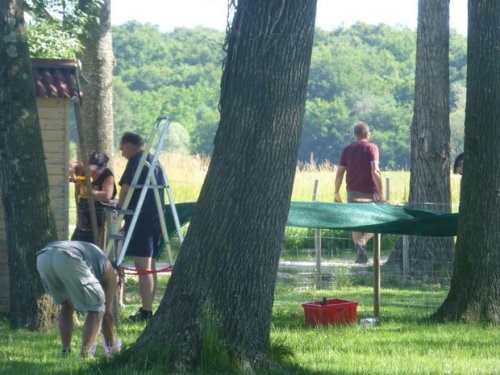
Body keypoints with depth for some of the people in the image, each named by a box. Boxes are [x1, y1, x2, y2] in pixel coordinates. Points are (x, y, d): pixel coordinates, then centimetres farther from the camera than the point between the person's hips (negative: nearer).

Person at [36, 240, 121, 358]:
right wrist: (111, 346, 45)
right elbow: (108, 312, 32)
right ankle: (85, 354, 5)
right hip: (68, 260, -6)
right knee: (97, 308, 15)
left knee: (67, 306, 31)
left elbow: (67, 305, 50)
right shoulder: (108, 270, 31)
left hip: (42, 258, 6)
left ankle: (65, 351, 23)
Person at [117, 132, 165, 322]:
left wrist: (119, 207, 3)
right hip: (156, 219, 9)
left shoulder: (136, 161, -9)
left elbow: (126, 188, -14)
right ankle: (148, 309, 16)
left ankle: (146, 311, -13)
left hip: (141, 220, -9)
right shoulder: (155, 163, 18)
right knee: (150, 266, 13)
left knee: (143, 267, -10)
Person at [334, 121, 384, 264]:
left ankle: (361, 254, 2)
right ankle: (362, 241, -20)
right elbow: (375, 171, -15)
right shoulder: (371, 148, -4)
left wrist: (336, 193, 9)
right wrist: (381, 193, -15)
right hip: (370, 193, -3)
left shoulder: (347, 150, 8)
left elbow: (340, 173, 3)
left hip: (353, 192, 3)